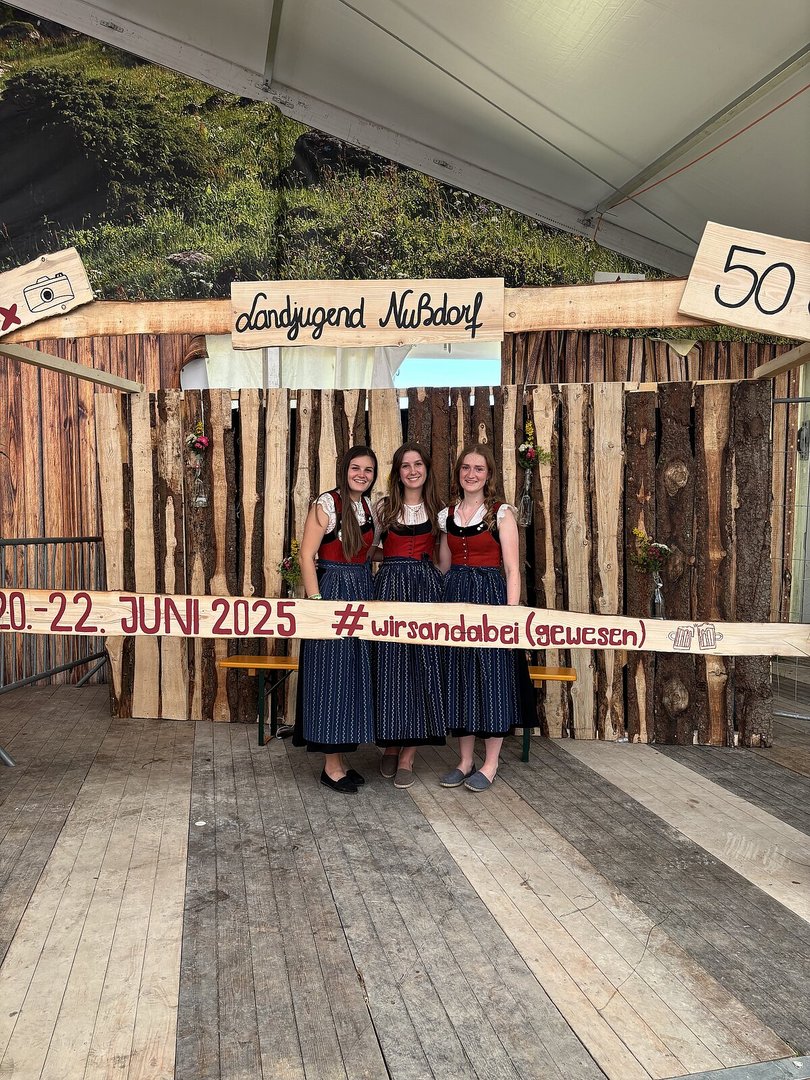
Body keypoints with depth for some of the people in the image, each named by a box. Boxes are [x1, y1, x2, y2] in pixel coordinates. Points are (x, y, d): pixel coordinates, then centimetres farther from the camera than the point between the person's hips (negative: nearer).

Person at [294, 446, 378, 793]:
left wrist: (371, 596, 8)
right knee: (330, 673, -1)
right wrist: (317, 603, -18)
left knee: (355, 673, 11)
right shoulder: (326, 503, -10)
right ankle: (331, 766, 10)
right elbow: (306, 555, -13)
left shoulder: (369, 505, 11)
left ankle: (341, 757, 23)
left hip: (363, 591, 7)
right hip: (333, 589, -7)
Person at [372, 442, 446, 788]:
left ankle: (407, 757, 6)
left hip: (428, 587, 1)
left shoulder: (437, 509, 11)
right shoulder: (384, 507, 7)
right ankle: (390, 745, 15)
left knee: (422, 663, -2)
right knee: (391, 663, -1)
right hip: (390, 585, -1)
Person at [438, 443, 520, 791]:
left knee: (491, 673, 1)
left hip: (490, 593, -4)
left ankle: (490, 763, 15)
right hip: (455, 596, 5)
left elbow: (512, 569, -7)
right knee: (459, 674, 8)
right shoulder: (447, 515, 10)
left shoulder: (502, 513, -3)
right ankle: (465, 761, 20)